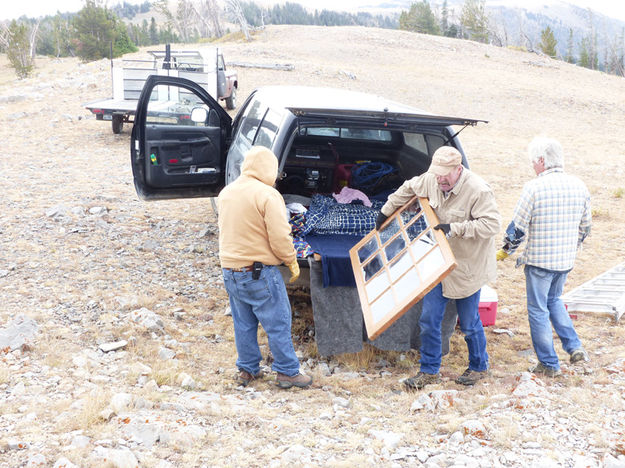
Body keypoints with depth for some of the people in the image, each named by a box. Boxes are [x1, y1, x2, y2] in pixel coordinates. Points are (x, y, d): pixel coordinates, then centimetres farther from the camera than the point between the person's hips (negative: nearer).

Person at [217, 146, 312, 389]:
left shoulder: (226, 192, 7)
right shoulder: (267, 195, -17)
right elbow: (280, 237, -18)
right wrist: (292, 261, -4)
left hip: (230, 269, 7)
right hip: (259, 272, -7)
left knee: (243, 324, 17)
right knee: (278, 323, 5)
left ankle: (247, 369, 26)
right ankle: (287, 371, 13)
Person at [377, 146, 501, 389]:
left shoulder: (478, 191, -23)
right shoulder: (430, 180, -4)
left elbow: (492, 224, -28)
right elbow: (408, 189, 16)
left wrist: (455, 229, -31)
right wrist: (385, 212, 23)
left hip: (467, 266, -6)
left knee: (469, 323, 9)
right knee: (429, 319, 7)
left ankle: (479, 367, 34)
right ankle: (429, 371, 23)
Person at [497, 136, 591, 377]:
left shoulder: (534, 187, -17)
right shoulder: (579, 186, 1)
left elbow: (518, 227, -13)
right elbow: (585, 227, 11)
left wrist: (504, 251, 4)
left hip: (539, 260, -6)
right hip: (566, 260, 6)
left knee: (538, 310, 7)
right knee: (554, 300, 27)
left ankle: (549, 364, 13)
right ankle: (574, 347, 17)